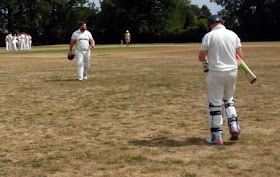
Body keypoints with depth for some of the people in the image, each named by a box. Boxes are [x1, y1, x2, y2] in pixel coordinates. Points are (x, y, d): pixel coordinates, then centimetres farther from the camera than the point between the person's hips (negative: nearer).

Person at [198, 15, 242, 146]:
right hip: (232, 72, 5)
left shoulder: (209, 36, -7)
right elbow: (240, 55, 6)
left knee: (214, 103, 4)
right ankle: (234, 125, 5)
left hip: (216, 73, -5)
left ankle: (217, 137, 6)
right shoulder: (233, 35, 6)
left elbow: (201, 58, -4)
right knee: (228, 100, 23)